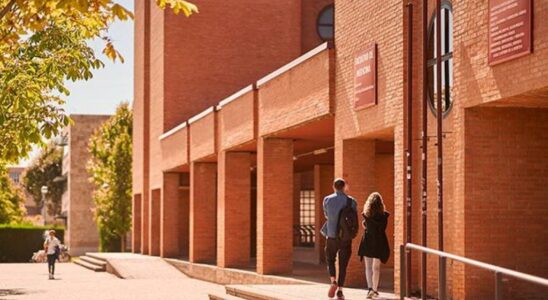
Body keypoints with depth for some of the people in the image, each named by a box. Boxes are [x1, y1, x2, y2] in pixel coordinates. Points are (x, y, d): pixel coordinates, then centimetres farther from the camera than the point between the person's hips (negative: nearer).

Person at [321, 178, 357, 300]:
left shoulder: (327, 200, -3)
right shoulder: (351, 201, -3)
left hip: (332, 236, 0)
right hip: (346, 238, 0)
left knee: (330, 260, 18)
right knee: (343, 264, 8)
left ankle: (333, 282, -5)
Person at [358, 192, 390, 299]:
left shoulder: (366, 214, -5)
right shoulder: (384, 215, -6)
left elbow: (364, 225, 6)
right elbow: (383, 228, 2)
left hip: (367, 242, 0)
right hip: (379, 242, 0)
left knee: (368, 267, 12)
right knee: (376, 267, 4)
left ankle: (370, 288, 9)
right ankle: (374, 290, -2)